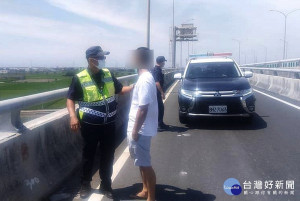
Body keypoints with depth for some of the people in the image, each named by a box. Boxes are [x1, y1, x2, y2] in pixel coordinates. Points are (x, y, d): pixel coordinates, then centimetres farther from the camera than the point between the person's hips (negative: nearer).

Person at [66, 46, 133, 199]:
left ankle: (106, 185, 29)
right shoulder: (80, 78, -10)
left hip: (108, 124, 4)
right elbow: (70, 99, -6)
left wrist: (134, 87, -2)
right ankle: (85, 185, 30)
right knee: (88, 155, 11)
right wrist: (73, 116, -20)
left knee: (107, 156, 12)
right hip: (90, 125, -4)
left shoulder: (108, 74, 3)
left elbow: (120, 89, 13)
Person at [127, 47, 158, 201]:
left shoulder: (144, 80, -22)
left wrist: (135, 130, -19)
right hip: (138, 128, 10)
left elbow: (143, 109, -24)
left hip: (141, 129, -10)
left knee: (145, 164, 1)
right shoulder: (145, 77, 9)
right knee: (141, 162, 20)